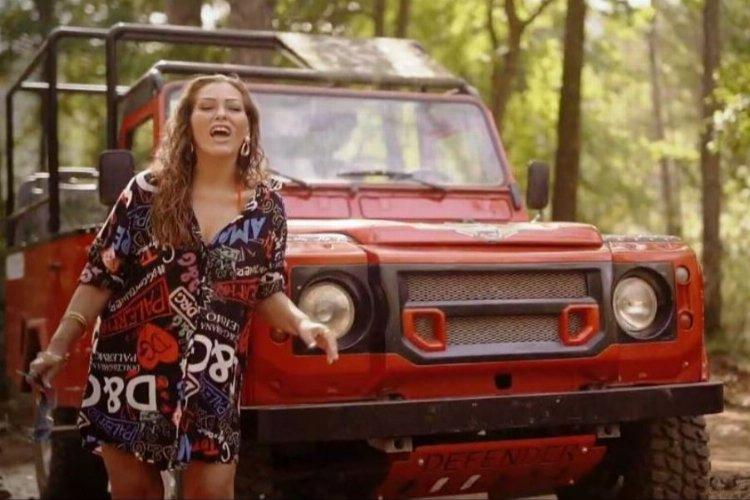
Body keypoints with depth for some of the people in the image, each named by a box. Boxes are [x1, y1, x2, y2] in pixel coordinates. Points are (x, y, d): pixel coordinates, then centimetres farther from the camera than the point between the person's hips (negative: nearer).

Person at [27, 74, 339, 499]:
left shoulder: (267, 204, 1)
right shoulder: (147, 192, -3)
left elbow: (267, 291, 9)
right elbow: (100, 277, 1)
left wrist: (301, 323, -10)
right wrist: (59, 347, 0)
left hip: (212, 381, 1)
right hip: (128, 369, 0)